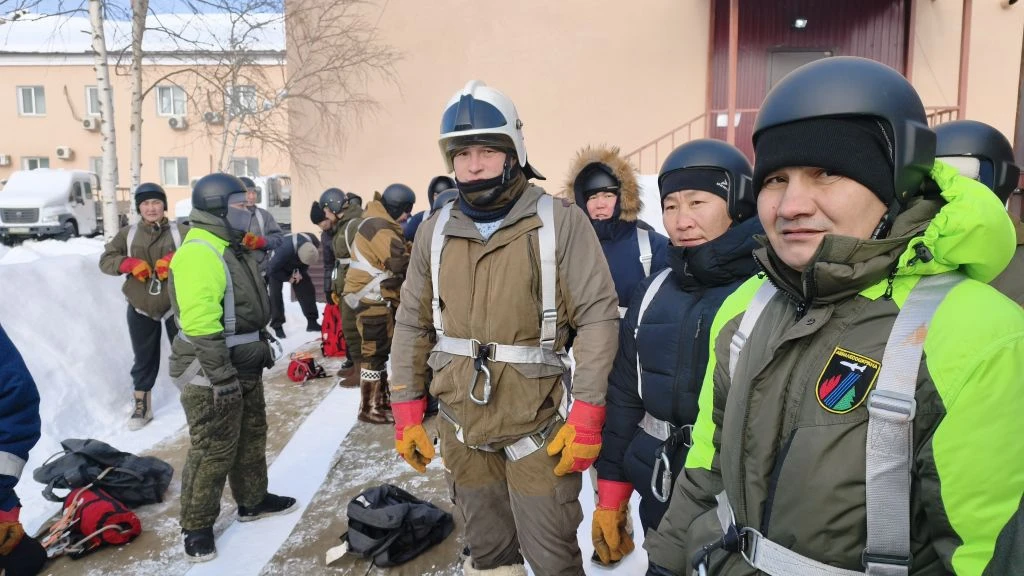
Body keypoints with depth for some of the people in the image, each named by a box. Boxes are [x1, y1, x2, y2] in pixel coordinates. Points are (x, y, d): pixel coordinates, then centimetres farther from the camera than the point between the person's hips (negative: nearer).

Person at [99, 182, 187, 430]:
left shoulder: (181, 232, -5)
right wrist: (128, 263, -17)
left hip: (176, 305, -2)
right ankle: (141, 406, 26)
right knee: (144, 360, 13)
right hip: (140, 308, 3)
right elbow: (105, 260, 2)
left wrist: (175, 260, -30)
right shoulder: (127, 234, 5)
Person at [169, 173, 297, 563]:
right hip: (212, 372, -10)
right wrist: (222, 376, -27)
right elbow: (200, 325, -28)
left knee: (252, 436, 20)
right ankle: (197, 526, 17)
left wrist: (263, 346, 24)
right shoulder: (198, 254, -22)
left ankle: (253, 500, 37)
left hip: (244, 366, 10)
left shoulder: (231, 248, 13)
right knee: (212, 450, 1)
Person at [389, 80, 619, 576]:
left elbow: (598, 316, -11)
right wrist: (406, 412, 7)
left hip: (538, 424, -4)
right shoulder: (436, 231, 4)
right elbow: (412, 325, 9)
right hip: (461, 427, 4)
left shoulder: (560, 222, -10)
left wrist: (586, 416, -15)